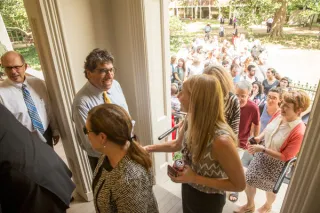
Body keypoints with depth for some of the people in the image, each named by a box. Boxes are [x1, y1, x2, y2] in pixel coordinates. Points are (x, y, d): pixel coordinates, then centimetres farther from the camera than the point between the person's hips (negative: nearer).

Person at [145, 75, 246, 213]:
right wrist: (148, 148, 1)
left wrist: (195, 178, -28)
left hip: (208, 200, -5)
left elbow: (239, 184, -24)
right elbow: (177, 144, 5)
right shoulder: (190, 121, -15)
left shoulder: (221, 140, -36)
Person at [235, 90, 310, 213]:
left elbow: (285, 157, -25)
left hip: (276, 163, -5)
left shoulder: (299, 132, -32)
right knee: (248, 180, 17)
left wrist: (263, 149, -28)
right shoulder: (280, 115, -15)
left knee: (270, 188, 23)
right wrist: (259, 137, -11)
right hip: (261, 155, 6)